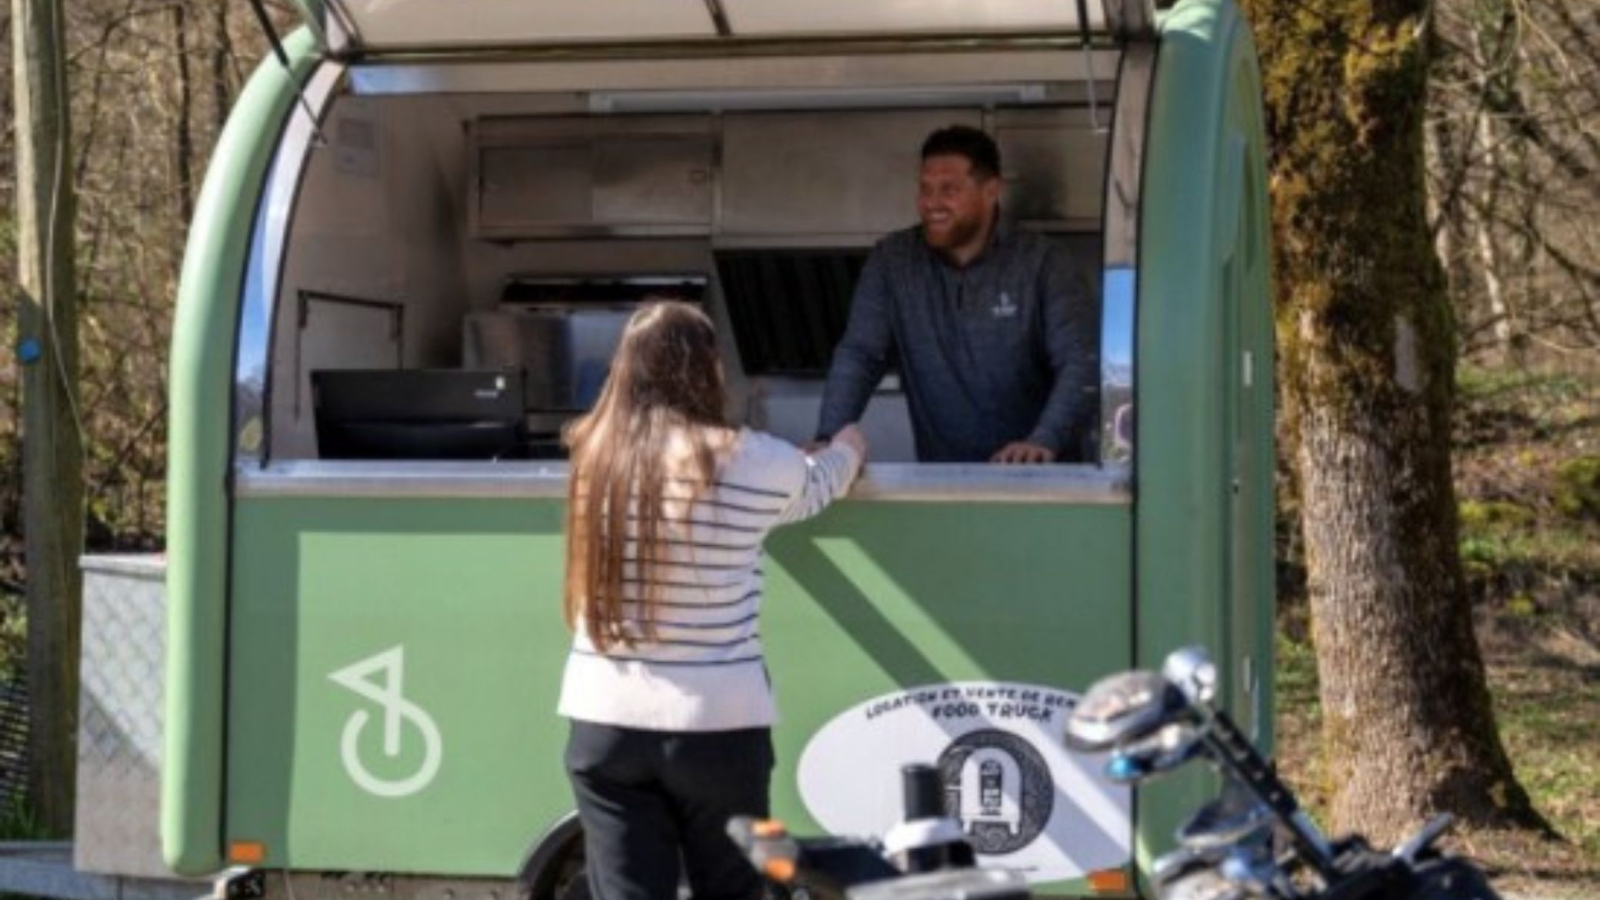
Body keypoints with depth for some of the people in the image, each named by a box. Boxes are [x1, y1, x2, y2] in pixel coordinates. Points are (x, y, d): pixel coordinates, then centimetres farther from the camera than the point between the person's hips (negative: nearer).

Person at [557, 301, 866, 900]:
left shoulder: (595, 453, 2)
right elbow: (817, 485, 16)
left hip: (606, 720, 3)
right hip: (716, 723, -2)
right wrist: (848, 448, 39)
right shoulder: (751, 463, -8)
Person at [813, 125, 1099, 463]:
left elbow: (1082, 362, -10)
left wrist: (1045, 441, -27)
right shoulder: (891, 261, 6)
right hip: (940, 480, 2)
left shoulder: (1041, 263, -2)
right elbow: (858, 355, 2)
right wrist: (829, 440, -13)